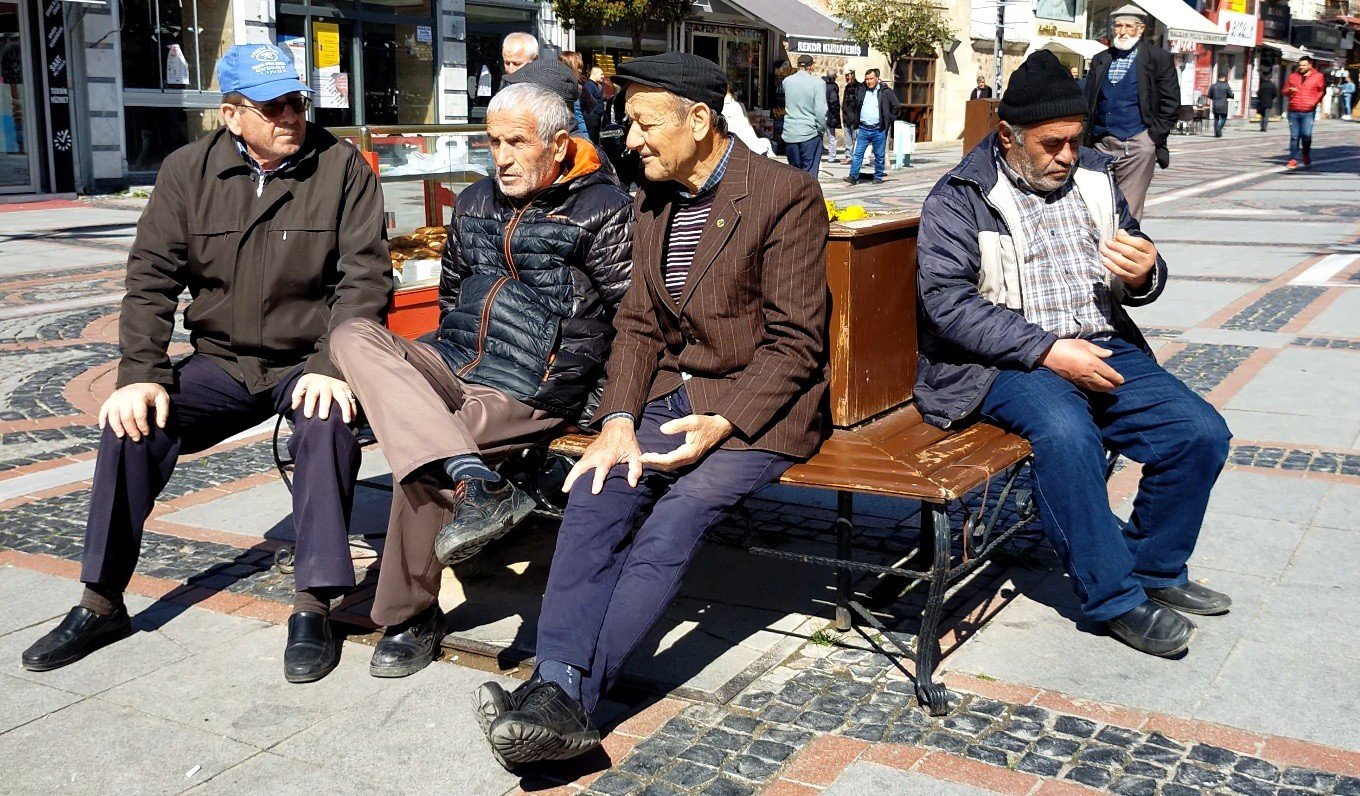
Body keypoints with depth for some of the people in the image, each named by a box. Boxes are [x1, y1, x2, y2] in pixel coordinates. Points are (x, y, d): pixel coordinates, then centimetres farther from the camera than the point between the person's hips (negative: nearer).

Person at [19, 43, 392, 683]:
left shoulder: (342, 167, -6)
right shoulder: (188, 171, 2)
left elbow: (364, 276, -11)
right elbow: (152, 277, 0)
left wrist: (332, 367, -24)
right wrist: (140, 374, -12)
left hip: (308, 360, -3)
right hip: (221, 361, 3)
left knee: (328, 421, -35)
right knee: (131, 422, -17)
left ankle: (313, 606, -25)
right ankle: (101, 602, 0)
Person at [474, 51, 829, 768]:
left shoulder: (786, 194, -10)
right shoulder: (653, 199, 11)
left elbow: (795, 344, -11)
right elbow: (638, 324, 11)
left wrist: (723, 423, -22)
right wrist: (617, 422, -5)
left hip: (757, 410, -6)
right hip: (671, 395, 6)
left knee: (669, 526, -26)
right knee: (592, 499, -20)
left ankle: (565, 701, -23)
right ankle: (557, 691, -25)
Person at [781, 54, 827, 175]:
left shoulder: (786, 81, 5)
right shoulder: (817, 83, -9)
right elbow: (820, 110, -13)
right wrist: (822, 128, -1)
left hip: (790, 134, 4)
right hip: (810, 133, -4)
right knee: (810, 173, -1)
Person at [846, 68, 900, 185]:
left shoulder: (886, 92, -2)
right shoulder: (862, 91, 8)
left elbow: (896, 107, 3)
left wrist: (888, 120, 1)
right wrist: (856, 121, 12)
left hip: (879, 130, -3)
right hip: (863, 129, 3)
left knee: (879, 155, 6)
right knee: (858, 153, -3)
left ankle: (878, 177, 16)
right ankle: (853, 176, -3)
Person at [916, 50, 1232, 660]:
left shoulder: (1094, 176, 15)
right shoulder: (958, 199, -3)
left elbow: (1135, 278, 21)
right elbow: (947, 302, -15)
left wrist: (1144, 274, -6)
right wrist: (1047, 350, -21)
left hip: (1101, 346, 6)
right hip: (1009, 361, -5)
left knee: (1202, 432, -13)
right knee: (1066, 431, -34)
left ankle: (1155, 570, 11)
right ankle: (1115, 597, -16)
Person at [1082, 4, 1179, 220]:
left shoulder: (1159, 59, 3)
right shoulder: (1099, 61, 15)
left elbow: (1170, 104, 1)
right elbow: (1088, 103, 18)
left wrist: (1154, 138, -6)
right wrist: (1088, 138, 8)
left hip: (1137, 144, -4)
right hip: (1101, 144, 4)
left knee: (1127, 212, -7)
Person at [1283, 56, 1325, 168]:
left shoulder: (1318, 77, 4)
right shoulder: (1293, 76, 13)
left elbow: (1322, 91, 6)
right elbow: (1285, 90, 18)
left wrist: (1314, 102, -6)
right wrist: (1289, 91, -5)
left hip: (1308, 112, -3)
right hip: (1293, 111, 3)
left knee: (1306, 135, -11)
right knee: (1294, 136, 2)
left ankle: (1306, 154, 16)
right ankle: (1293, 159, 6)